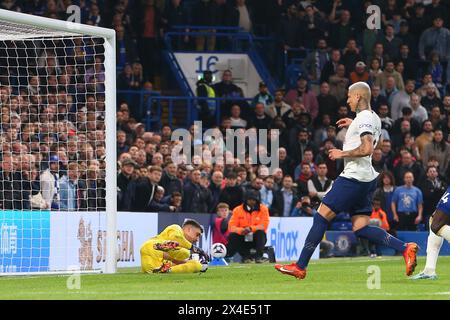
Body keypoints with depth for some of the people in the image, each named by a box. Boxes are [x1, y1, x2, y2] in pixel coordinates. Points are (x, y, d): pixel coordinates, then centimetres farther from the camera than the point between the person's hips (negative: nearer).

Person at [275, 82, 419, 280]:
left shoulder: (364, 118, -13)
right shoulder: (374, 118, 17)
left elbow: (367, 149, -25)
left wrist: (342, 154, -14)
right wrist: (353, 125, 28)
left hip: (354, 177, -10)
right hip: (367, 179, 10)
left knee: (321, 217, -6)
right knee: (361, 229, 6)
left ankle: (300, 267, -4)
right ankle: (405, 248, -7)